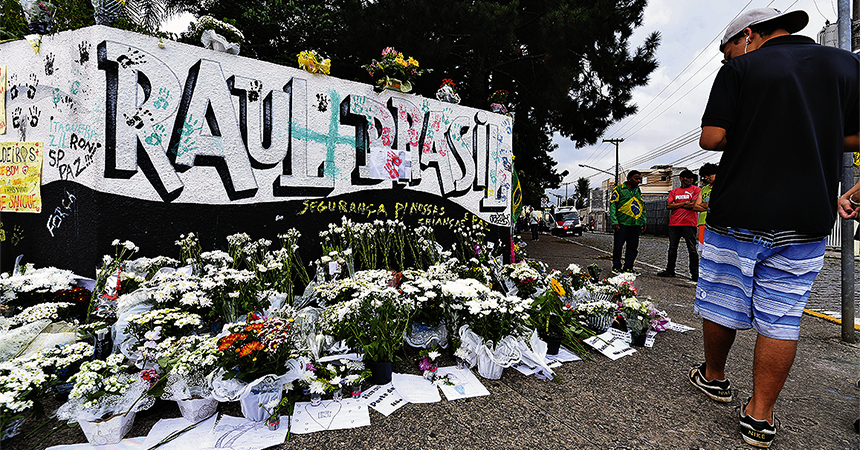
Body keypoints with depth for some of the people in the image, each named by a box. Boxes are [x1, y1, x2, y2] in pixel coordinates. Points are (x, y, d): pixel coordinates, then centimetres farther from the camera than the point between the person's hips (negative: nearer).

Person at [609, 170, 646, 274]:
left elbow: (642, 207, 23)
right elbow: (612, 205, -5)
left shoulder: (638, 190, 17)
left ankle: (628, 267, 17)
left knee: (633, 247, 7)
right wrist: (614, 222, -13)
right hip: (622, 223, -5)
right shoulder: (619, 189, 0)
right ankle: (616, 266, 10)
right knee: (618, 246, -2)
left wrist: (643, 221, 13)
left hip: (636, 223, 6)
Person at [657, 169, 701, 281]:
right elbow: (668, 206, 2)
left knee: (692, 249, -1)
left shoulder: (696, 189, 5)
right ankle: (670, 270, 17)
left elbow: (694, 205, -10)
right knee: (672, 248, 8)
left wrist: (676, 204, -2)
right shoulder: (674, 191, 14)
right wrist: (685, 203, -5)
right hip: (674, 223, 4)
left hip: (689, 223, -3)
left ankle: (694, 273, 5)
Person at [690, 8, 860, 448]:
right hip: (808, 220, 4)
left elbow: (711, 138, -8)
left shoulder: (739, 68, -1)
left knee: (720, 302, 12)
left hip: (739, 215, -4)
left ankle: (714, 377, 31)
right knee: (781, 319, 7)